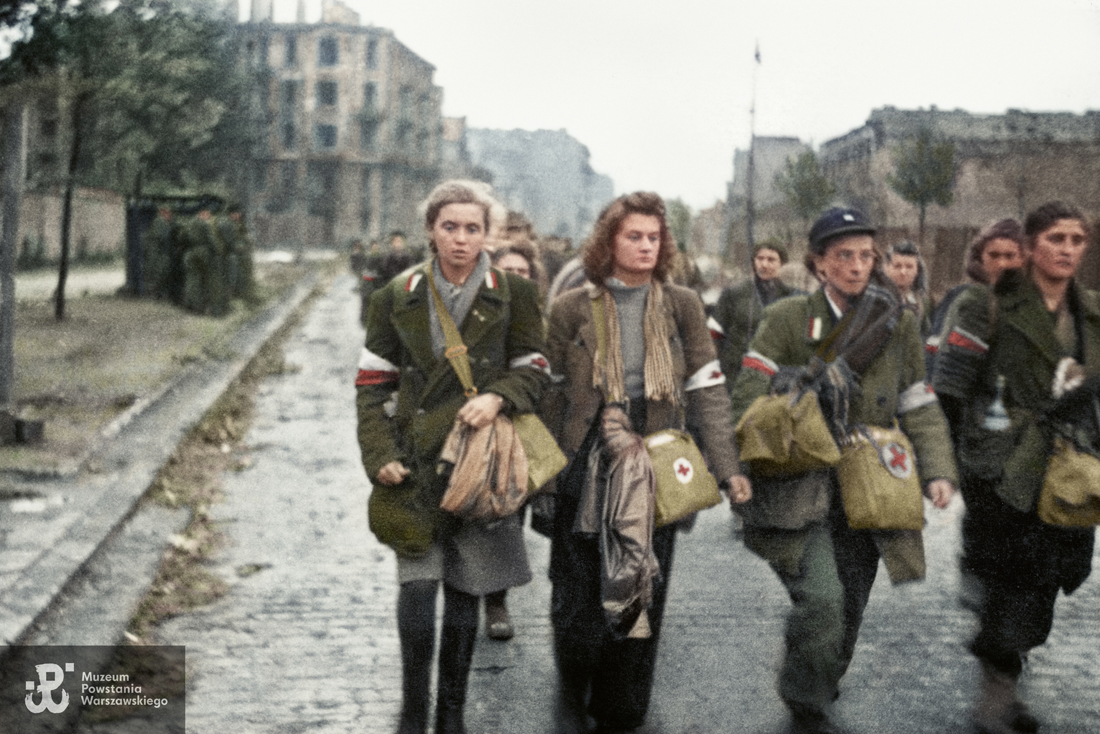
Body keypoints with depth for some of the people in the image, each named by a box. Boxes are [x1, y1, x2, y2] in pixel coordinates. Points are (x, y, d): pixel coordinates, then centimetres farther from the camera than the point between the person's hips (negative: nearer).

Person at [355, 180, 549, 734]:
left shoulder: (513, 295, 2)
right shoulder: (397, 298, 5)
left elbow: (534, 371, 6)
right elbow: (372, 384, 8)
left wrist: (498, 396, -15)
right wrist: (380, 455, -2)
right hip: (417, 461, 0)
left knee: (464, 592, 8)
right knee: (417, 588, -9)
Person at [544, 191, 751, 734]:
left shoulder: (682, 307, 3)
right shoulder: (572, 308, 0)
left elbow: (708, 390, 2)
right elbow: (550, 393, 5)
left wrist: (728, 466, -4)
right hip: (585, 464, -1)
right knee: (578, 593, 3)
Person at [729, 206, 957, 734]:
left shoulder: (898, 324, 8)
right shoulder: (787, 318, -3)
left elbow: (920, 408, 10)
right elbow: (748, 394, -7)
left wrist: (938, 471, -3)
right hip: (800, 489, -4)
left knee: (848, 612, 12)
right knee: (822, 600, -18)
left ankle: (822, 689, 38)